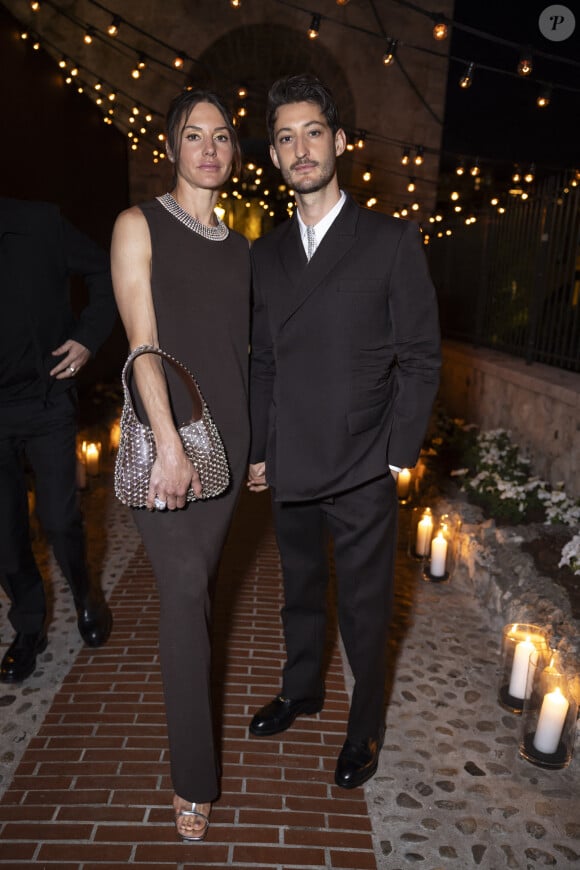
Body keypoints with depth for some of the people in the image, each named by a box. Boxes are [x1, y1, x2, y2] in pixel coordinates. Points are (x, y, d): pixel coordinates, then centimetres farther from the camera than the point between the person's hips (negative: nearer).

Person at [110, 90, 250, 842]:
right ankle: (194, 777, 10)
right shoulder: (140, 226, -1)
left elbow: (240, 345, 12)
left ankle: (185, 678, 37)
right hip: (162, 431, -4)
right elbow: (143, 342, -10)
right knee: (186, 589, -4)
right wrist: (170, 444, -17)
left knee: (198, 580, 12)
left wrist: (256, 443, 9)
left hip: (227, 435, 5)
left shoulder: (239, 246, 13)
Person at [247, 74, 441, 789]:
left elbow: (420, 358, -5)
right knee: (300, 591, 22)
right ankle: (302, 690, 47)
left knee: (364, 608, 11)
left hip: (363, 473, -4)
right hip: (289, 469, 4)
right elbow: (263, 361, 11)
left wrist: (398, 455, -9)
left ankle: (366, 726, 36)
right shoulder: (265, 255, 9)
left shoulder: (392, 241, -4)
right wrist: (258, 450, 7)